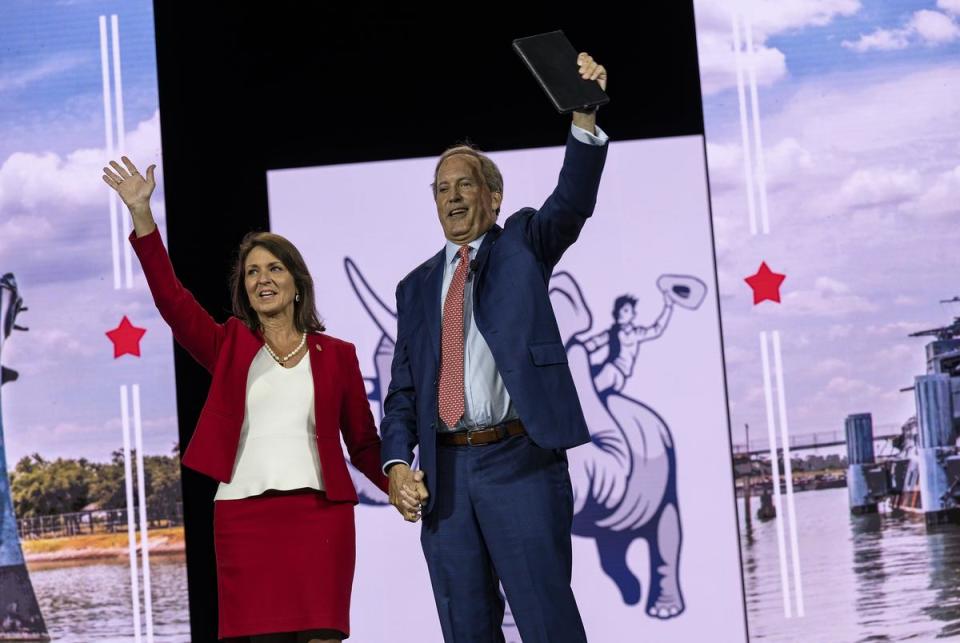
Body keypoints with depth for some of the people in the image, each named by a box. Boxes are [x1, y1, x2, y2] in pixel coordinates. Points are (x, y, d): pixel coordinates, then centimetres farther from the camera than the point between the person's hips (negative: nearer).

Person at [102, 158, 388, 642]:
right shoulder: (230, 347, 12)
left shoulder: (337, 355, 11)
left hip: (319, 512, 0)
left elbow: (364, 442, 13)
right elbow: (171, 298, -1)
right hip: (245, 515, 1)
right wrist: (141, 213, -10)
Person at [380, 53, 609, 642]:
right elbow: (403, 390, 15)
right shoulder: (418, 286, 18)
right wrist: (398, 464, -3)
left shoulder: (523, 246, 9)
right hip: (445, 473, 4)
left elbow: (572, 203, -12)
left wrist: (585, 119, -29)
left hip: (519, 461, -4)